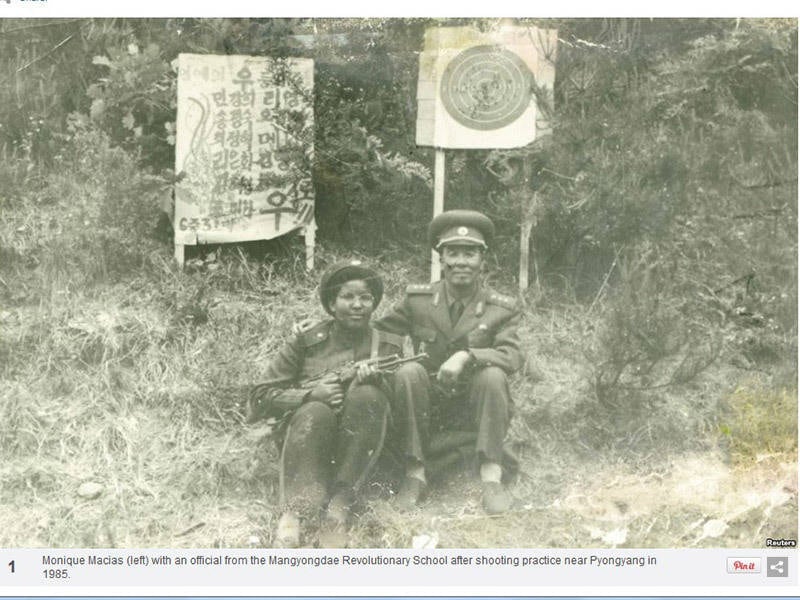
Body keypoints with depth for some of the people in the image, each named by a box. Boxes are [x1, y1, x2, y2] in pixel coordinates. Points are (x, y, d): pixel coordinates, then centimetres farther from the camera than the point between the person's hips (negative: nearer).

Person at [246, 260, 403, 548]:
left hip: (361, 452, 1)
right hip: (306, 442, -1)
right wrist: (311, 394, -16)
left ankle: (339, 508, -31)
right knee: (316, 413, -32)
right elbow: (261, 397, 2)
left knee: (367, 396, -28)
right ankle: (293, 512, -40)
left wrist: (375, 379, -18)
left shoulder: (389, 345, 10)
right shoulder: (305, 343, 6)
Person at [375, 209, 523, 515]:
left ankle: (491, 477, -25)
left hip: (474, 406, -1)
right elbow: (379, 332, 6)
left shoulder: (502, 308, -2)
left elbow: (512, 356, -16)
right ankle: (415, 472, -19)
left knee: (493, 375, -30)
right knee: (408, 371, -28)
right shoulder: (417, 298, 1)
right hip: (428, 401, 1)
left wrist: (466, 356, -34)